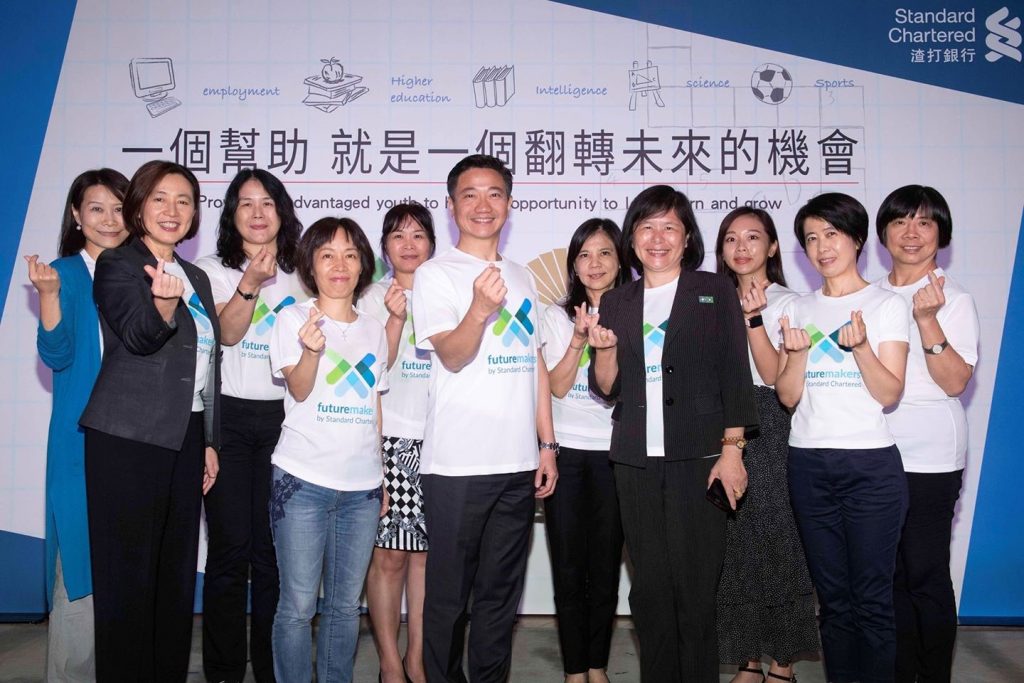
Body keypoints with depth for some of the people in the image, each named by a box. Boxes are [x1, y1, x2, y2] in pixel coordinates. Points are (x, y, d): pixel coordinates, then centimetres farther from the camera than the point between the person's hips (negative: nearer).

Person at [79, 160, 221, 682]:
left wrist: (210, 441, 16)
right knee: (128, 573, -1)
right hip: (128, 441, -6)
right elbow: (138, 336, -19)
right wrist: (163, 303, -40)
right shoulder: (117, 265, -1)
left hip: (185, 438, 6)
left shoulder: (196, 278, 17)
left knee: (176, 570, 10)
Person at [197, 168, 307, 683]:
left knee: (273, 549, 4)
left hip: (283, 418, 2)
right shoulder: (214, 270, 6)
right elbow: (226, 333, -12)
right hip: (229, 415, -2)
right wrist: (250, 283, -25)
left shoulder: (298, 275, 13)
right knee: (230, 547, -1)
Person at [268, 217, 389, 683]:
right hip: (303, 481, -4)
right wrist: (311, 350, -32)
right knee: (298, 605, 0)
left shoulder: (373, 330, 13)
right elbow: (299, 390, -12)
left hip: (361, 487, 4)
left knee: (345, 605, 10)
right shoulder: (292, 319, 1)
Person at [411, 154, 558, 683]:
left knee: (501, 592, 13)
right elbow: (452, 357, -15)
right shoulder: (436, 274, -2)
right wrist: (480, 309, -34)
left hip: (518, 462, 5)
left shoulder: (522, 278, 15)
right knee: (448, 593, 4)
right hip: (456, 464, -5)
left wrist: (547, 445, 12)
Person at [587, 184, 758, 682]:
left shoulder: (715, 291, 3)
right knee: (648, 588, 9)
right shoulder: (615, 303, 12)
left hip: (699, 457, -3)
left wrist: (732, 449, -7)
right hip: (636, 461, 3)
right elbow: (607, 388, 10)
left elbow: (735, 375, -1)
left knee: (695, 586, -2)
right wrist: (604, 350, -9)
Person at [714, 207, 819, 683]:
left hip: (771, 431, -4)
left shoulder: (786, 302, 0)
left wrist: (754, 318, -19)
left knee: (778, 541, 0)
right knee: (735, 546, 7)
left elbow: (774, 374, -11)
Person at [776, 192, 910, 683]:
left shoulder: (887, 305, 1)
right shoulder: (799, 310, 10)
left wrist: (861, 346, -22)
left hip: (871, 464, -3)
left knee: (872, 597, 0)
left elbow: (889, 393, -6)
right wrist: (796, 353, -14)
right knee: (832, 596, 11)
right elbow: (787, 396, 4)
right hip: (808, 464, 3)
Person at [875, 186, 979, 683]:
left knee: (925, 575, 2)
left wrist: (927, 319, -23)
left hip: (928, 458, -4)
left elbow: (955, 382, -14)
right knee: (887, 573, 11)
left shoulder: (954, 300, -4)